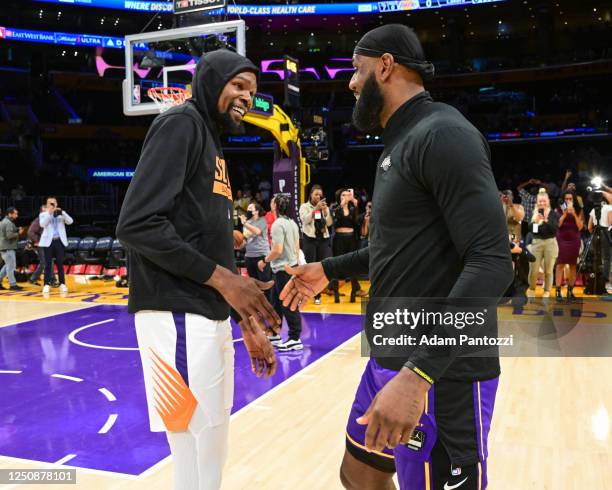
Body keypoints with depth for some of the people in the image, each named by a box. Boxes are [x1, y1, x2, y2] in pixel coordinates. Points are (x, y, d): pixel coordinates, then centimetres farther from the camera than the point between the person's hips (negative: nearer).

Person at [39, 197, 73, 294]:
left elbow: (70, 221, -3)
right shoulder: (43, 214, 8)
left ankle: (62, 284, 6)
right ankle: (47, 285, 0)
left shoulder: (61, 214, 12)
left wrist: (62, 213, -13)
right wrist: (49, 213, -15)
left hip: (59, 241, 1)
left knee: (60, 264, 3)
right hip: (48, 242, -1)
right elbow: (42, 224, -11)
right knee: (48, 264, -1)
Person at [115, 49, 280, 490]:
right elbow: (137, 224, -20)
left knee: (212, 448, 18)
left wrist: (248, 325, 18)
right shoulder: (181, 123, -7)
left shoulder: (213, 139, 21)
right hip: (179, 317, -9)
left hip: (209, 316, 10)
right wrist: (221, 278, -17)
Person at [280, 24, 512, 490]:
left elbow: (491, 262, -25)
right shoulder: (402, 143, 14)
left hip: (442, 373, -10)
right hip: (392, 359, 10)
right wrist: (329, 270, 23)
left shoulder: (444, 134, -17)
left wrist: (418, 372, -31)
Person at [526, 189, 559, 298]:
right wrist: (535, 221, -16)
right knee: (533, 270, -2)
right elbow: (530, 229, 0)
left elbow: (555, 229, -10)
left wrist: (546, 220, -23)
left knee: (548, 270, 4)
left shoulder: (554, 213, 0)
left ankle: (547, 292, 17)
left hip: (550, 243, -1)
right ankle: (531, 289, 22)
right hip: (536, 242, 1)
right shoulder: (534, 213, 6)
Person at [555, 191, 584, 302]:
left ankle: (570, 291, 8)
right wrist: (565, 213, -13)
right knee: (560, 264, -7)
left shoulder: (579, 210, 6)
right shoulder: (559, 209, 3)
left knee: (573, 265, 3)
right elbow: (557, 224, -8)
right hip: (561, 239, -2)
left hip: (574, 240, 2)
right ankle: (558, 292, -9)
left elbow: (580, 227, -2)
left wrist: (574, 214, -10)